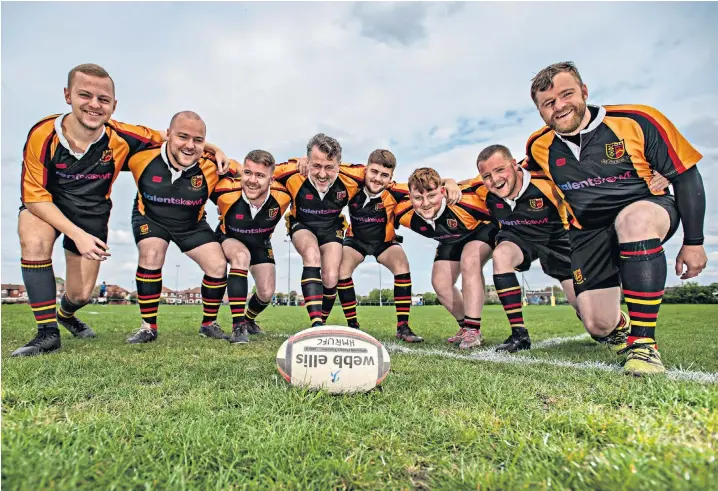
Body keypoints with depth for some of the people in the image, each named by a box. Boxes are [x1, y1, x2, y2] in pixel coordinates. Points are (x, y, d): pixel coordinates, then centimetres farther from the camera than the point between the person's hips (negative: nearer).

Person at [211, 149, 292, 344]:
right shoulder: (227, 192, -37)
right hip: (228, 239, -3)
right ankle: (238, 326, -32)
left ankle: (249, 319, 39)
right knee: (242, 255, -38)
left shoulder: (282, 196, -33)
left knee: (267, 294, 0)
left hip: (261, 244, 3)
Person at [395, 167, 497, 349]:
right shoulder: (405, 214, -29)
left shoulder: (464, 201, -42)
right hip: (451, 241, 5)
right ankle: (466, 327, 17)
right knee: (440, 282, -5)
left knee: (469, 261, -33)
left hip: (482, 229, -5)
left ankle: (473, 329, -25)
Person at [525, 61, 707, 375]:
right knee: (599, 326, -4)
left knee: (633, 219, -42)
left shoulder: (637, 121, -15)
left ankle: (643, 342, -30)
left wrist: (693, 242, -9)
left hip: (650, 210, -2)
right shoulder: (539, 146, -5)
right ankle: (619, 322, 40)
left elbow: (686, 176, -8)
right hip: (588, 234, 3)